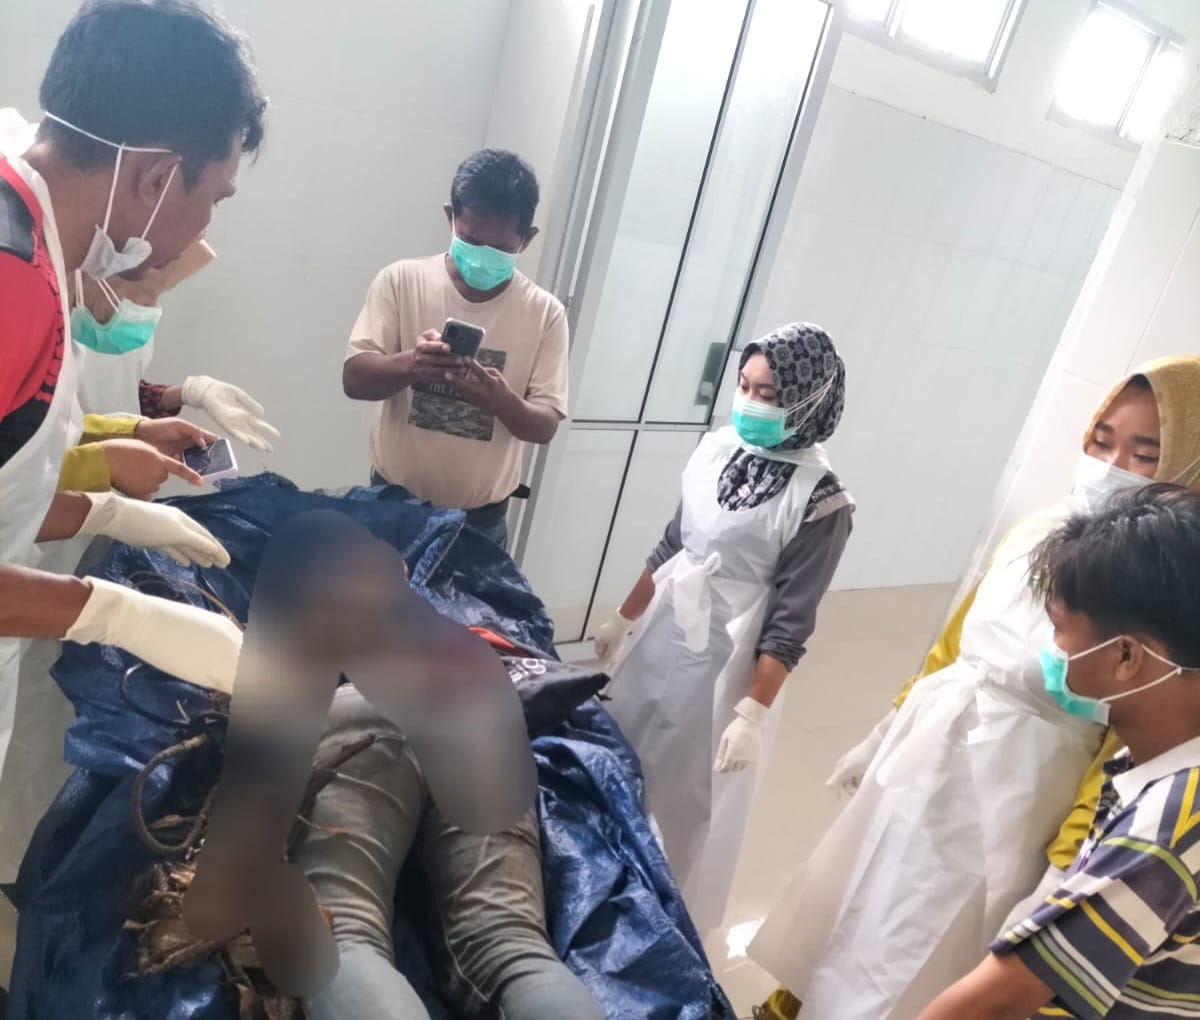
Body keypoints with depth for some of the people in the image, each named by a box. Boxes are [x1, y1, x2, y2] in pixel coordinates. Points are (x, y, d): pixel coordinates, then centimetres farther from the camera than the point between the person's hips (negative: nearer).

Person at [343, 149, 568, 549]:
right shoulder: (401, 280, -6)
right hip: (393, 502, 0)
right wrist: (408, 364, -31)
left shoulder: (545, 312, -6)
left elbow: (545, 426, -7)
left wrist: (502, 400, -29)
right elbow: (354, 379, -9)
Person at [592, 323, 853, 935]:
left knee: (690, 798, 10)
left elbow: (789, 624, -16)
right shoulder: (717, 449, -2)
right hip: (661, 634, 6)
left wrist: (753, 714, -17)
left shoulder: (819, 501, -19)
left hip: (721, 660, -6)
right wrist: (624, 618, 15)